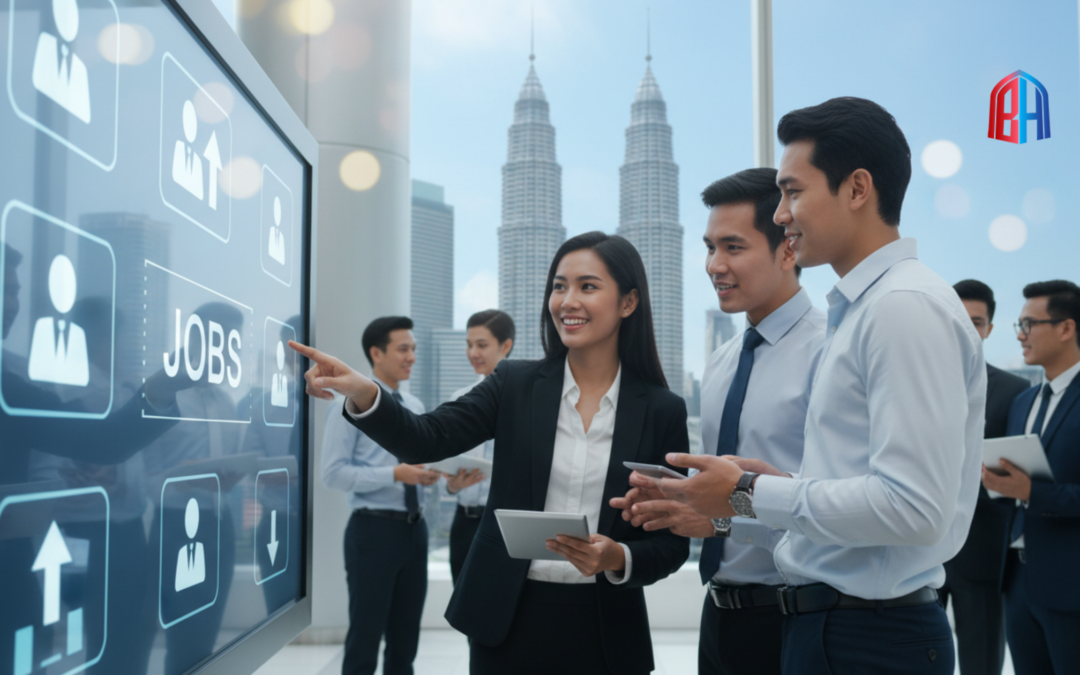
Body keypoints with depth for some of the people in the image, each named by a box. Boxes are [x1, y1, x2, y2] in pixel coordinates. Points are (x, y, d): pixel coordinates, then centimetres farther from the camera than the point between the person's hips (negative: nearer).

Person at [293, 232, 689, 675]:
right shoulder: (516, 385, 0)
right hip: (507, 622, 1)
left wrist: (618, 558, -19)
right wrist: (361, 393, -29)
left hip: (605, 633, -1)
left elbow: (673, 543, 1)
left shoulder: (663, 411, -3)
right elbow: (427, 440, -12)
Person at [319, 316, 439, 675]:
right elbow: (334, 473, -15)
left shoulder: (415, 407, 12)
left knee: (406, 635, 14)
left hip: (414, 528, 6)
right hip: (374, 529, -6)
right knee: (365, 636, 2)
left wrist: (428, 474, -4)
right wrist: (394, 474, -23)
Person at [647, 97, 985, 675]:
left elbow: (912, 506, -24)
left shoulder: (907, 307, -16)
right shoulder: (858, 310, 13)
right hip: (826, 621, 8)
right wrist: (776, 483, 5)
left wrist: (752, 494, -16)